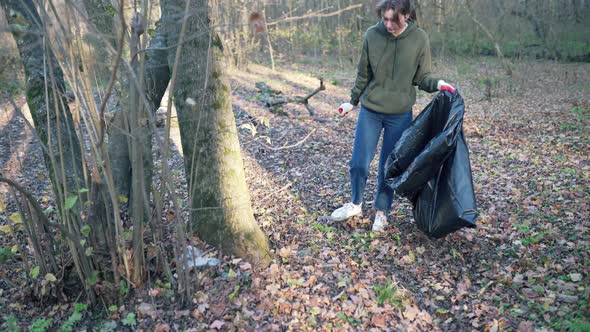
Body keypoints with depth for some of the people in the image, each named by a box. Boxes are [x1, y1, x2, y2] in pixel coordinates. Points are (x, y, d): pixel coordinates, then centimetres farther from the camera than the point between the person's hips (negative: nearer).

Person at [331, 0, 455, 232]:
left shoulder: (419, 39, -9)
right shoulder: (372, 35, -7)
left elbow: (421, 77, -1)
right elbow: (363, 74, 4)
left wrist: (437, 84, -21)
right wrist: (352, 102, 12)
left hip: (400, 114, -1)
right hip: (370, 110, 1)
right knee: (358, 162, 3)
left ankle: (382, 211, 28)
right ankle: (355, 204, 28)